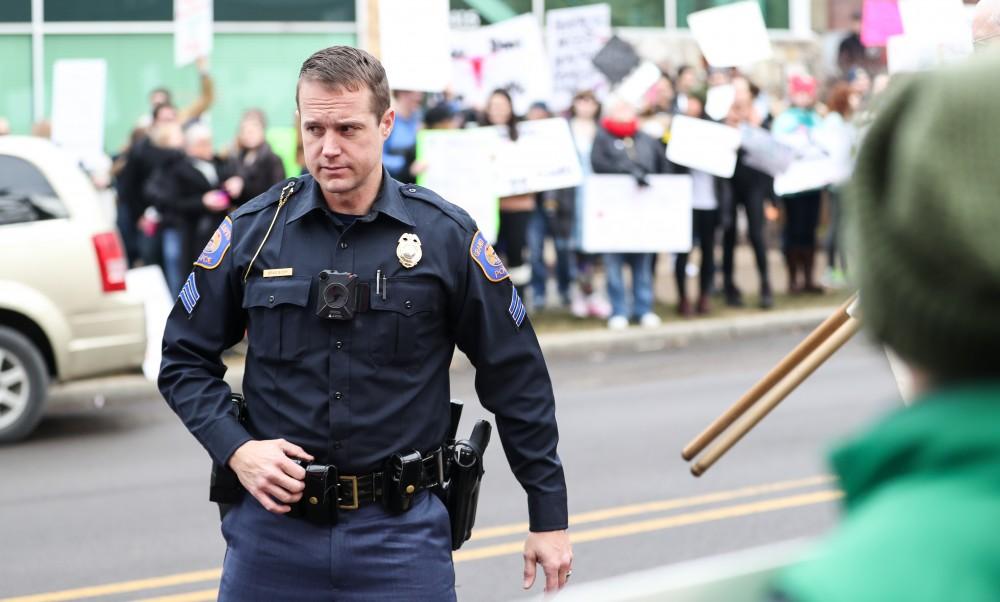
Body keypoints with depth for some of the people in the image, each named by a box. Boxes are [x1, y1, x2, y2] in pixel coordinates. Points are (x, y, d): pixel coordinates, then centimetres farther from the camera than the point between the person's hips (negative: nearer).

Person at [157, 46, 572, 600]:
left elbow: (516, 378, 3)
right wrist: (234, 449, -8)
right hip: (273, 521, 1)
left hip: (403, 531, -1)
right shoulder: (252, 231, 0)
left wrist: (549, 516, 4)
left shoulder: (446, 236, -3)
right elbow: (184, 359, 9)